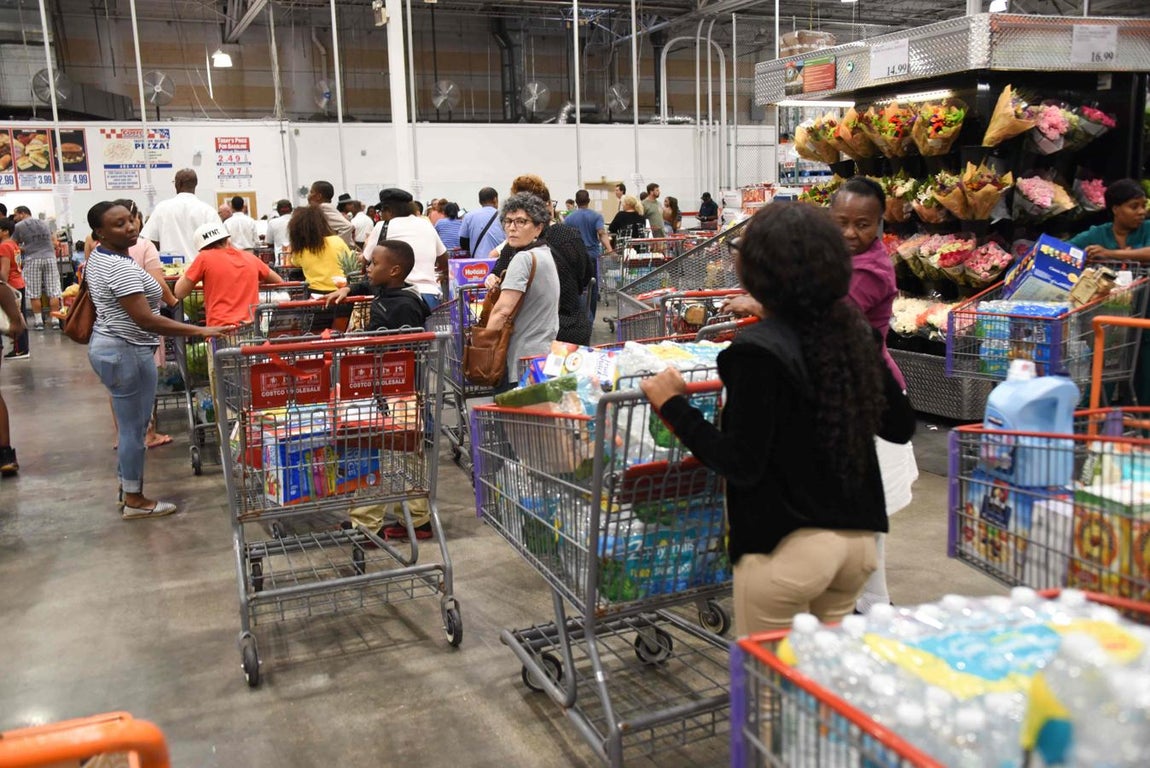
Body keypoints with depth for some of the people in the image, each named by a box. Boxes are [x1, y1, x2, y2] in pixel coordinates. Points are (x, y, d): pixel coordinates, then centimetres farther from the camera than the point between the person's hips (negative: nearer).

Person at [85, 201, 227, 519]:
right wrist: (199, 330, -30)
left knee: (129, 425, 20)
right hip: (127, 353, -10)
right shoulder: (122, 267, -24)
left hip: (106, 346, 10)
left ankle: (127, 489, 31)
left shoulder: (98, 256, 9)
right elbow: (145, 320, -30)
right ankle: (135, 501, 12)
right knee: (134, 428, 1)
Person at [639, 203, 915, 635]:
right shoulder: (854, 333, 1)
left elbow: (741, 464, -19)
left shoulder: (759, 351, -19)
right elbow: (900, 427, 10)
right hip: (858, 536, 7)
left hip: (786, 546, -7)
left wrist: (672, 405, -10)